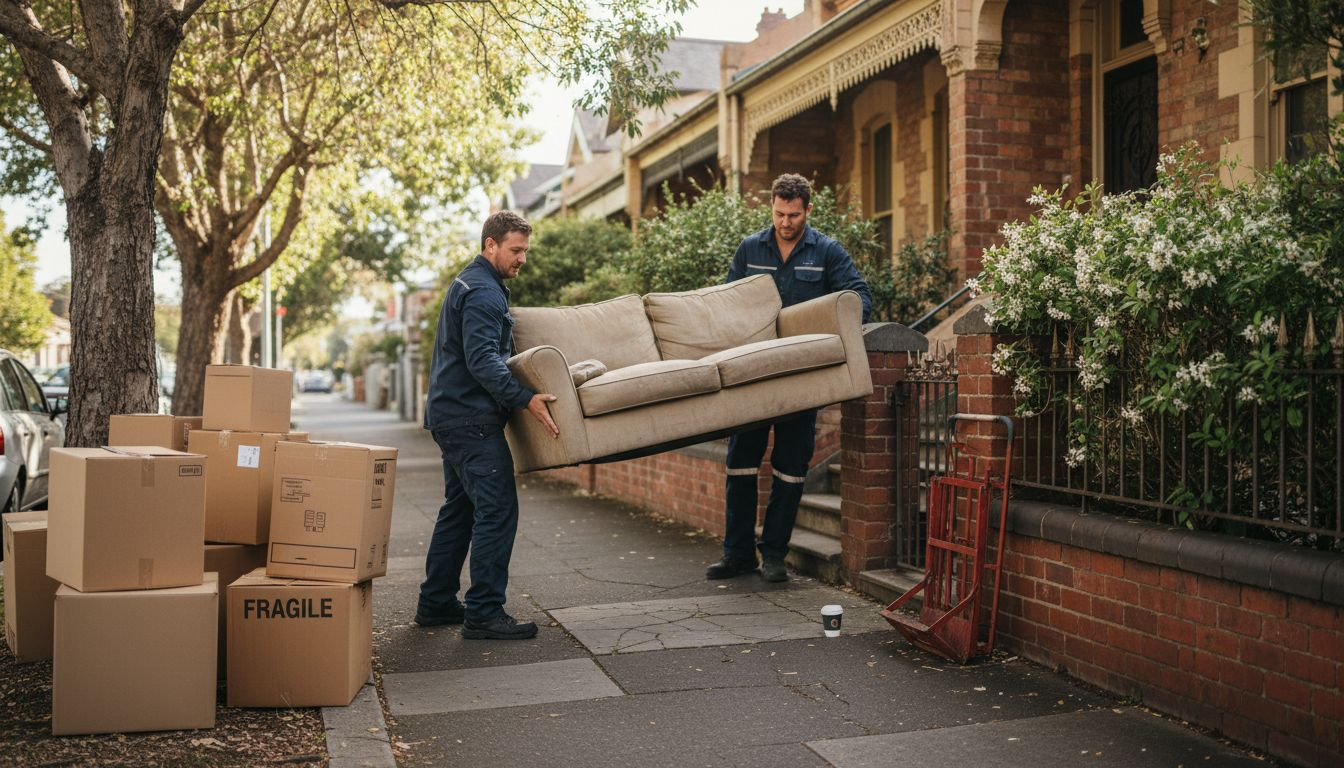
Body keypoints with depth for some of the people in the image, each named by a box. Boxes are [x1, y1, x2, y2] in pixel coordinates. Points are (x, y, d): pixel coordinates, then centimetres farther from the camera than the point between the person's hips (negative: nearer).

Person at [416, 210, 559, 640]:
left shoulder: (471, 283, 21)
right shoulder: (483, 291, -14)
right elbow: (482, 360, -25)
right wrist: (525, 399, -33)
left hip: (452, 415, 11)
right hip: (471, 418, -11)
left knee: (460, 509, 16)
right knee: (497, 510, -12)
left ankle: (436, 604, 22)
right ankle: (483, 613, -10)